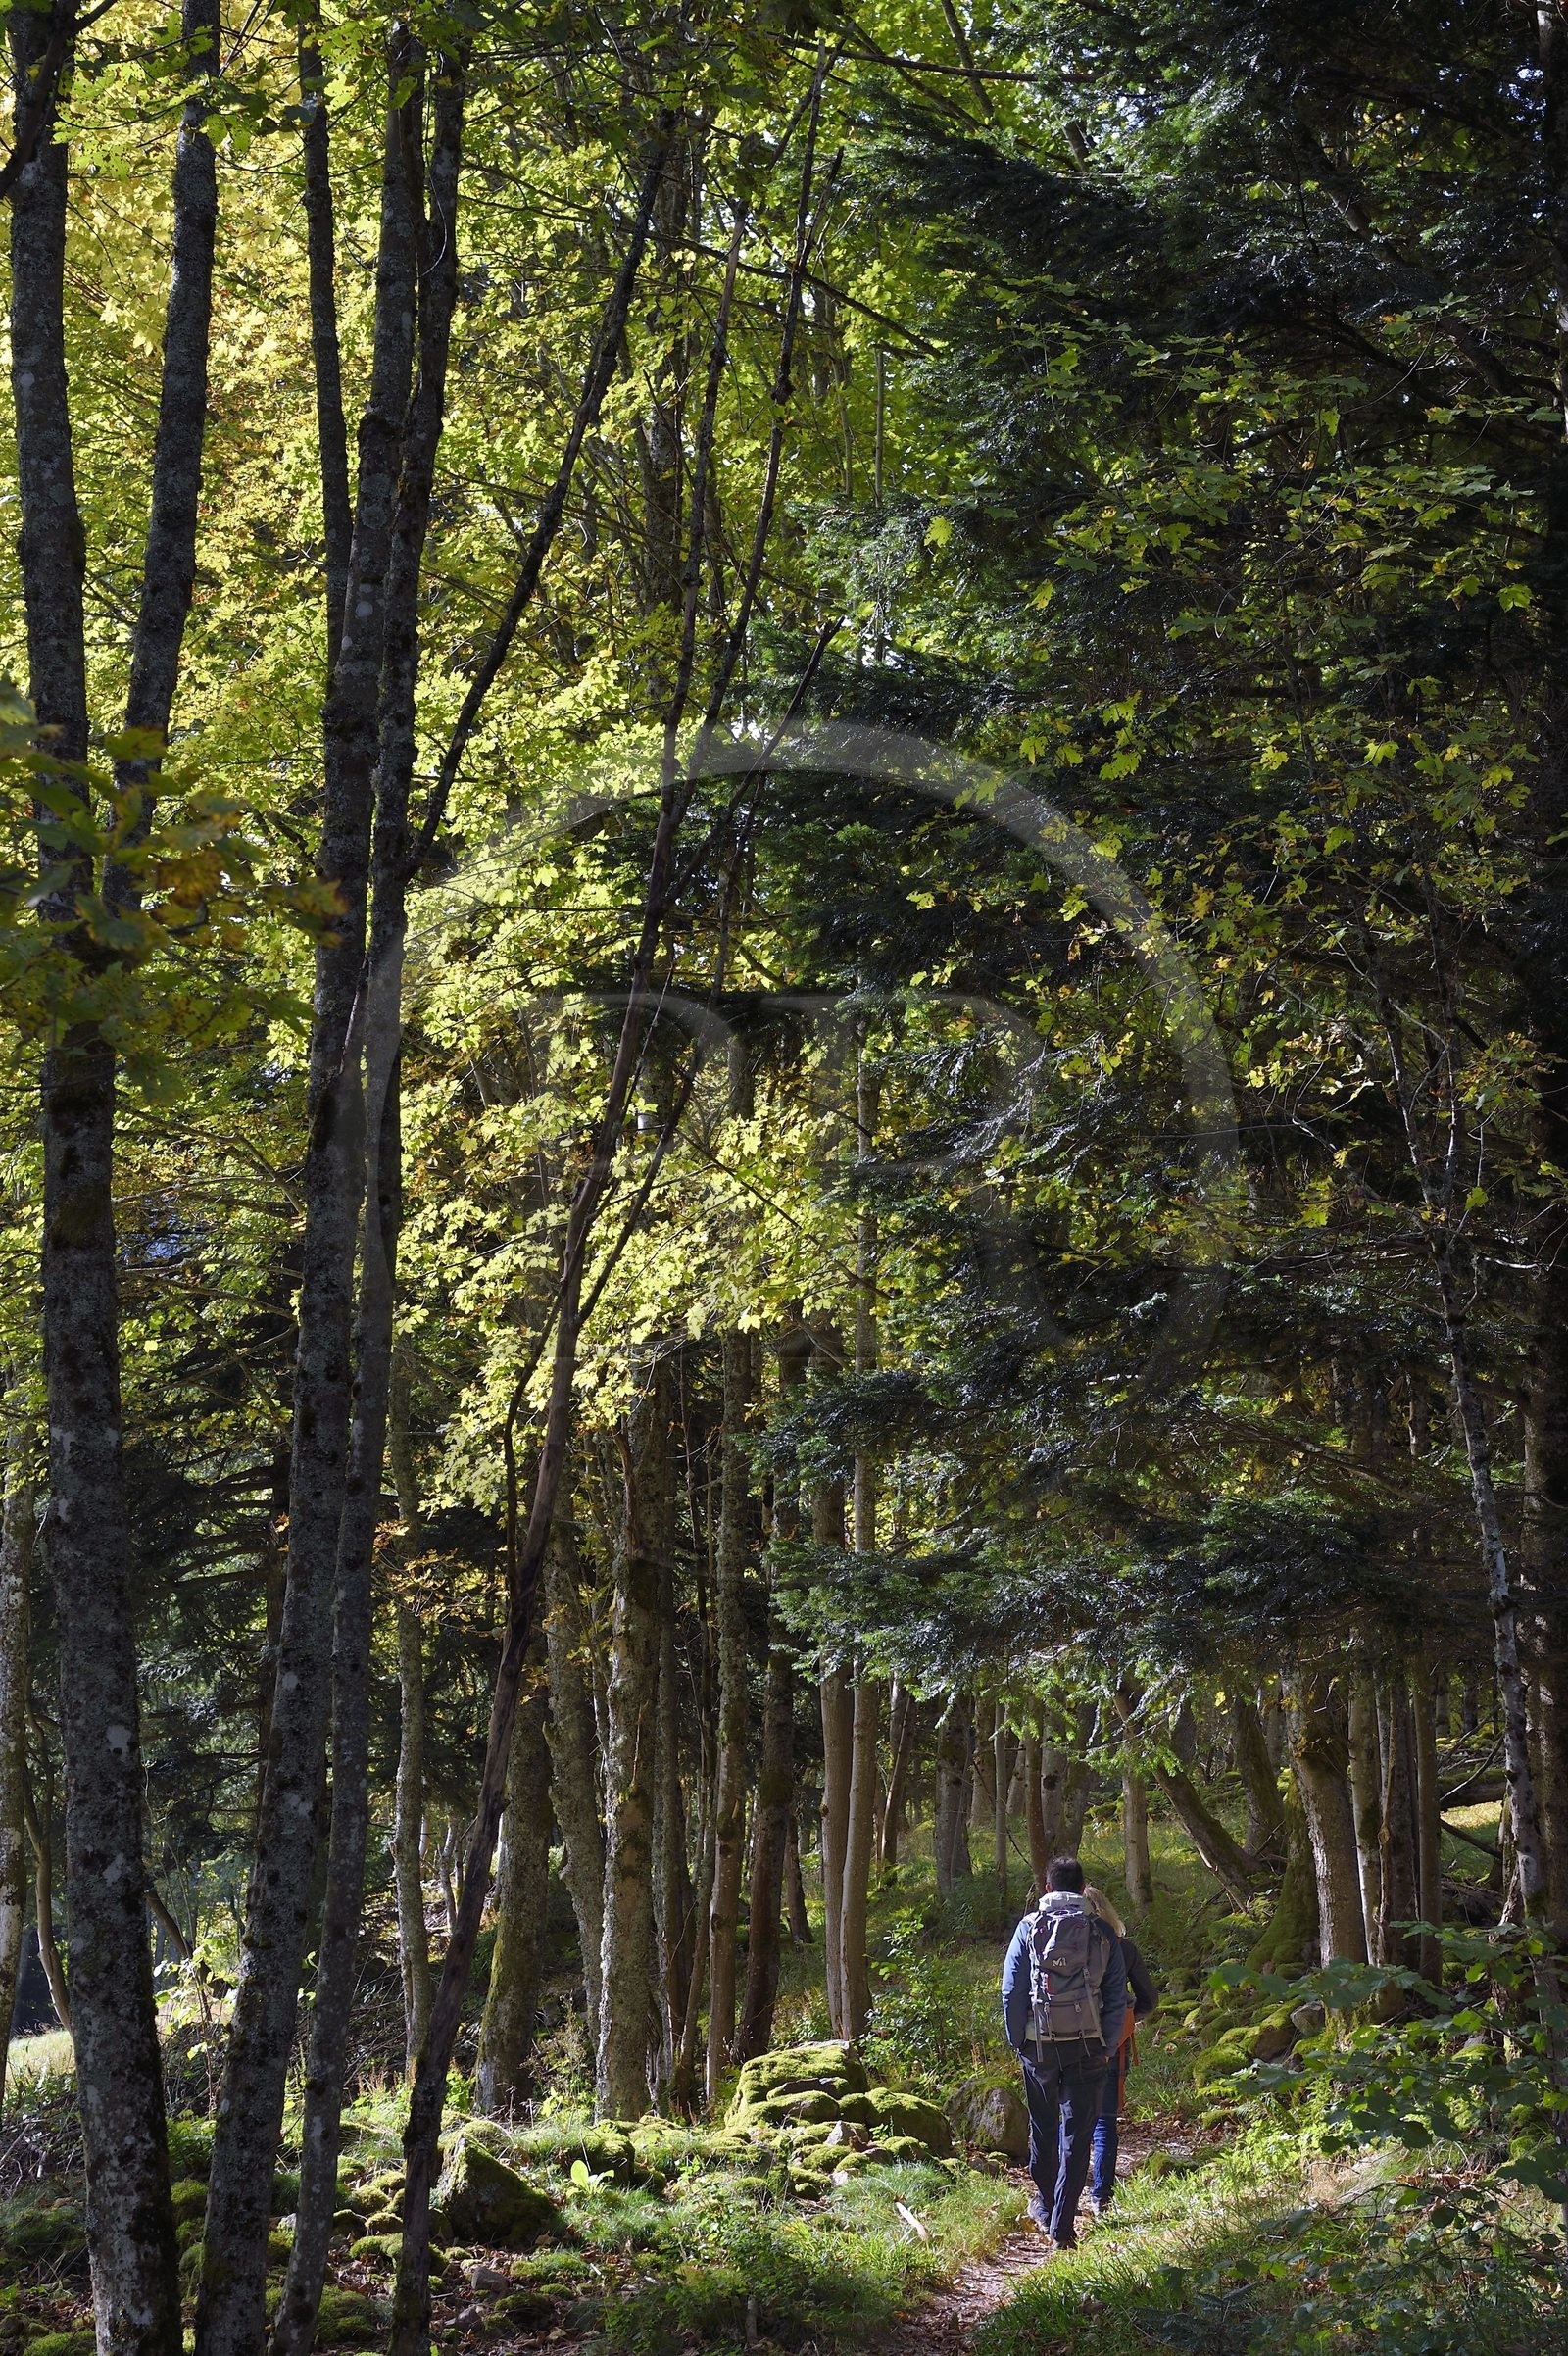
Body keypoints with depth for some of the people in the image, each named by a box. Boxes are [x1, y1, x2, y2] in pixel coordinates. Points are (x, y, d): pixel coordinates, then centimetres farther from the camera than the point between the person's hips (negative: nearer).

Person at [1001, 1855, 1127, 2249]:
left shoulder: (1029, 1928, -1)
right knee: (1078, 2134, 3)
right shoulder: (1102, 1933, 0)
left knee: (1043, 2129, 19)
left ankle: (1045, 2205, 34)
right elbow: (1116, 1998, 0)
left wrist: (1017, 2041, 7)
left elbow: (1011, 1991, -1)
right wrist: (1107, 2048, 8)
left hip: (1038, 2047, 1)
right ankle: (1063, 2224, -1)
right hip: (1088, 2048, -1)